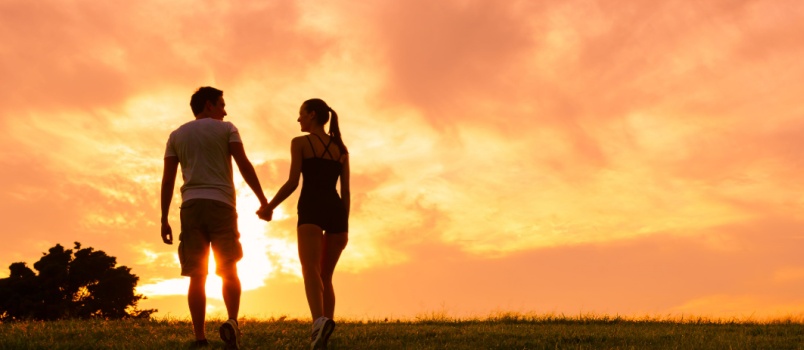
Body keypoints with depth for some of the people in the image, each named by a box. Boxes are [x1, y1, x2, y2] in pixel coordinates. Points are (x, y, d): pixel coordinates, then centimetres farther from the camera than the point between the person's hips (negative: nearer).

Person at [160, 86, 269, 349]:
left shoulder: (177, 135, 18)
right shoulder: (226, 129, 10)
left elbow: (167, 180, 11)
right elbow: (244, 165, -2)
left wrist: (164, 220, 11)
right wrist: (263, 200, 0)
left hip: (191, 206, 2)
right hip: (221, 204, -2)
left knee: (197, 276, 3)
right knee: (229, 271, 6)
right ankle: (232, 322, -16)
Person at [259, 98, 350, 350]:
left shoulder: (300, 142, 6)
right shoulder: (341, 148, 19)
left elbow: (293, 183, -2)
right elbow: (346, 190, 13)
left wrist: (268, 207, 11)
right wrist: (345, 227, 14)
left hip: (312, 209, -5)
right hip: (336, 211, 5)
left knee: (311, 270, -20)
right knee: (326, 276, 13)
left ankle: (320, 321, -45)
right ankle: (326, 325, 2)